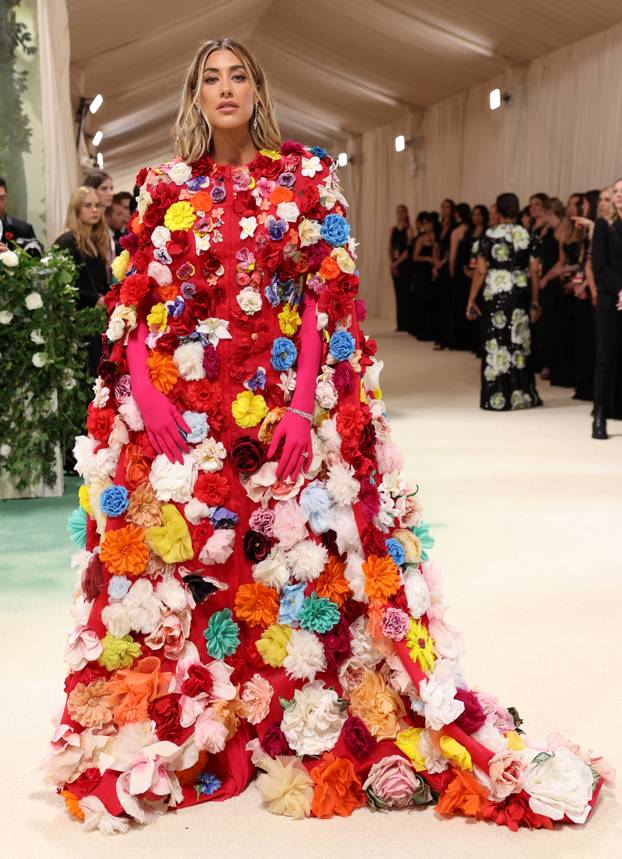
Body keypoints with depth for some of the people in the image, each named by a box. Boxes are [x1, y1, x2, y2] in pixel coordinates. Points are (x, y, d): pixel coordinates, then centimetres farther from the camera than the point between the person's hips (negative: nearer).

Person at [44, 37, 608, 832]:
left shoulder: (305, 177, 5)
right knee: (179, 567, 5)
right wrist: (146, 393, -8)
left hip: (286, 402, -2)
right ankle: (167, 734, 21)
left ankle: (313, 734, 13)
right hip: (181, 408, 2)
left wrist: (304, 405, -14)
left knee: (294, 565, -1)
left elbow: (326, 298, -4)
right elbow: (136, 301, 6)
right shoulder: (166, 187, 11)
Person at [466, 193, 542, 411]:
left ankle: (497, 398, 6)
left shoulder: (489, 235, -5)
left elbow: (480, 271, -8)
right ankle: (521, 394, 17)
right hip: (520, 295, 3)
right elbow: (534, 272, 2)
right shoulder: (527, 236, 2)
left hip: (495, 294, -3)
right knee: (519, 343, 11)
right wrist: (534, 301, 11)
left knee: (496, 343, 3)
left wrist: (471, 301, -2)